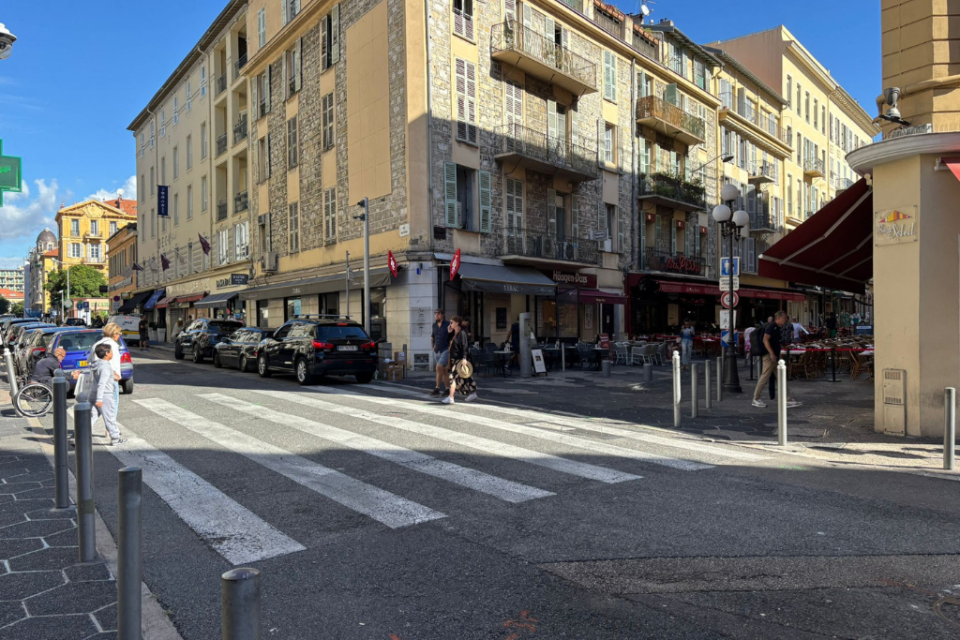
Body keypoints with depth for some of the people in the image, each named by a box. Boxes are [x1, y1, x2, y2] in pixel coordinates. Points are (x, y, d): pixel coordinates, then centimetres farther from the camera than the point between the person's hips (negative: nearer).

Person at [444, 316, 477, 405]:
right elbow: (450, 343, 23)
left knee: (453, 376, -14)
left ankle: (451, 398, -15)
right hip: (454, 359, 10)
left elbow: (464, 347, -19)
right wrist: (449, 333, 11)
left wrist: (464, 358, -26)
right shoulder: (454, 333, 14)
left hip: (460, 359, -10)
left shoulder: (462, 333, -14)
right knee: (464, 377, 15)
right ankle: (473, 393, 27)